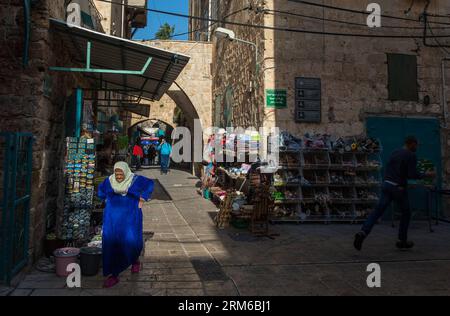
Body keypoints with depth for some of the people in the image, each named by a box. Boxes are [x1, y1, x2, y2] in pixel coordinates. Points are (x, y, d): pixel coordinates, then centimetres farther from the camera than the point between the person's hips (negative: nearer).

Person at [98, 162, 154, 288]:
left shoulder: (135, 180, -6)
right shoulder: (109, 181, 2)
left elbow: (150, 184, 8)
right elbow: (101, 189, 23)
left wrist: (142, 199, 3)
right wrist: (107, 201, 12)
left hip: (130, 217, -2)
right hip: (112, 218, 3)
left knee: (131, 242, -8)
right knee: (111, 244, -1)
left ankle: (135, 260, 27)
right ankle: (114, 275, 9)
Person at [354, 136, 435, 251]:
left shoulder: (394, 153, 15)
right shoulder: (411, 156, -7)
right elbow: (413, 174, -15)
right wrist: (426, 175, 3)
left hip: (386, 185, 6)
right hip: (398, 188, -6)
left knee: (377, 211, -2)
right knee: (406, 213, 16)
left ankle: (363, 233, -21)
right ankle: (402, 241, 24)